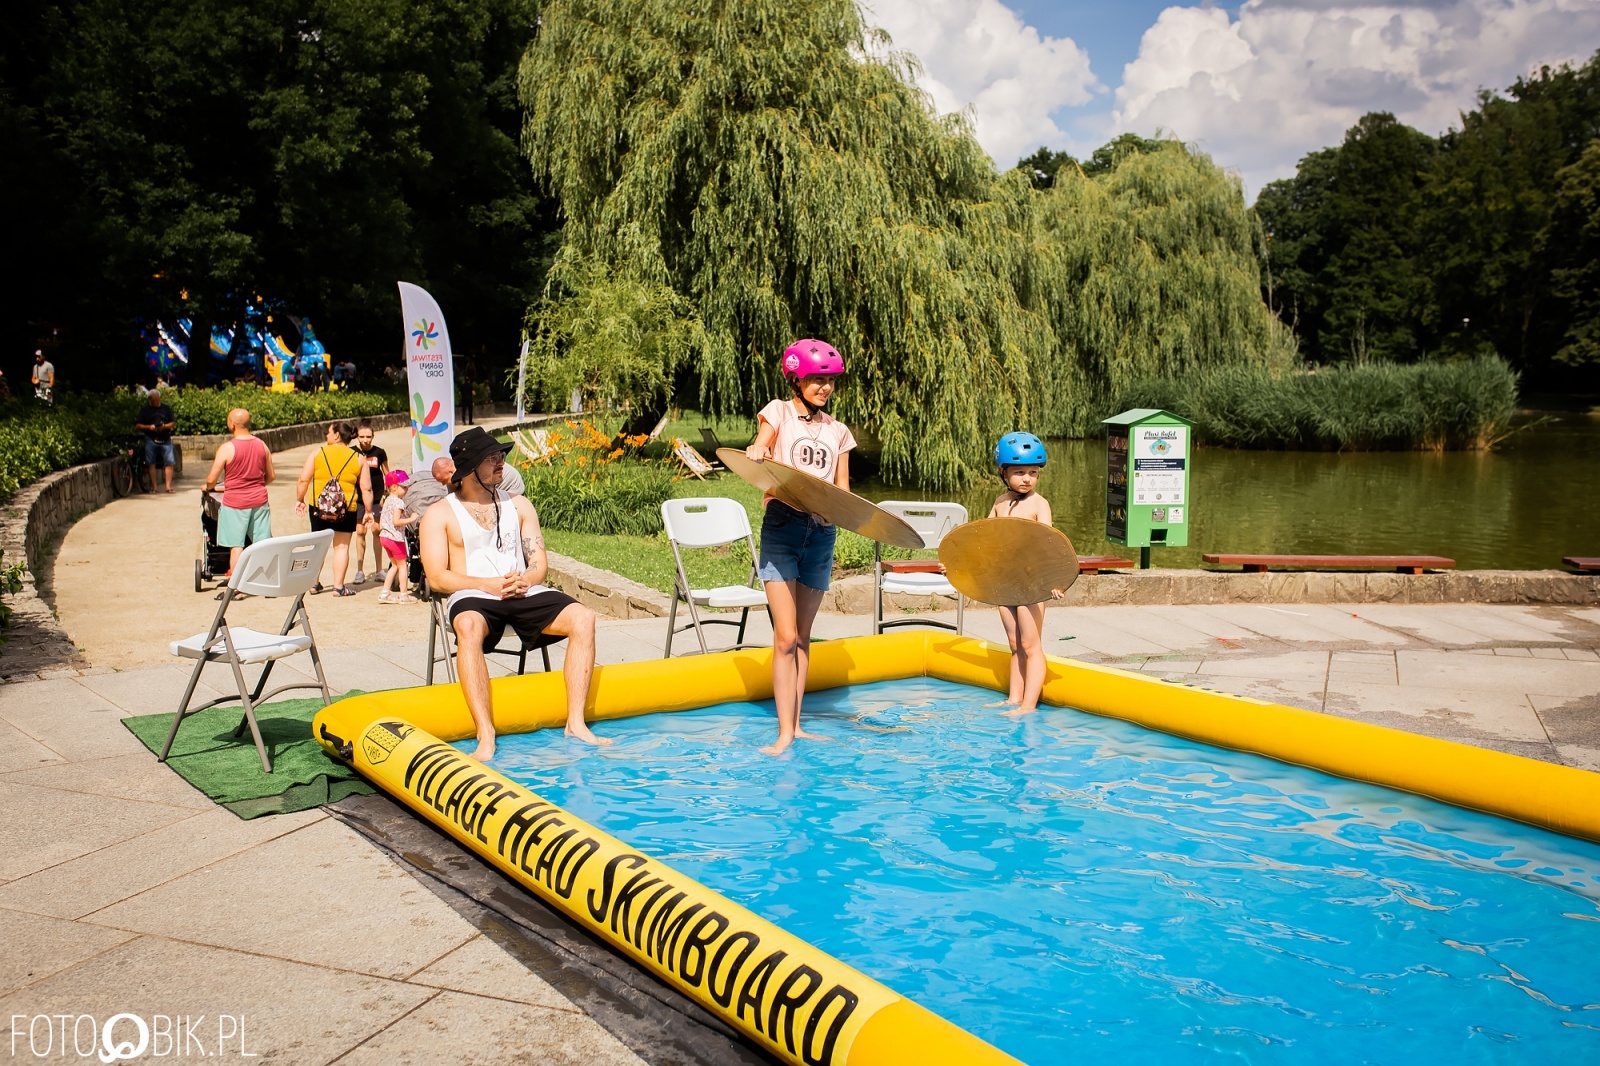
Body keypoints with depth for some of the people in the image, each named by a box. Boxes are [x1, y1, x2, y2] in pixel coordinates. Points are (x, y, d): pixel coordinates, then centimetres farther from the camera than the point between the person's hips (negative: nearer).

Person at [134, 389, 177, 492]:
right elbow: (137, 425, 4)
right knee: (151, 464, 1)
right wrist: (148, 427, -13)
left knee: (169, 463, -7)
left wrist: (165, 426, -10)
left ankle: (168, 486, -3)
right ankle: (153, 486, 8)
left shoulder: (166, 409, 11)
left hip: (165, 439, 1)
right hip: (150, 440, -1)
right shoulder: (144, 410, 7)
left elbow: (173, 423, 9)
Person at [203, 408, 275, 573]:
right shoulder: (262, 445, 2)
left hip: (235, 503, -4)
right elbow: (271, 476, 9)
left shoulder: (227, 448, -12)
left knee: (236, 547, 2)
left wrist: (208, 488, 13)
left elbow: (211, 480, -10)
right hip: (259, 501, 4)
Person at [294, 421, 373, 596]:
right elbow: (366, 488, 0)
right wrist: (369, 511, 8)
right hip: (346, 509, -1)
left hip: (319, 507, 1)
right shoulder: (357, 459, 2)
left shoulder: (318, 453, 0)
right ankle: (338, 586, 6)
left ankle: (314, 583, 21)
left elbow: (304, 480, -3)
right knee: (342, 546, 7)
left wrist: (300, 500, 10)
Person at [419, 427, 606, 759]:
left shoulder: (519, 505, 19)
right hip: (473, 597, -3)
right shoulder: (439, 515, 8)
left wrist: (525, 579, -12)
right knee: (469, 627, -40)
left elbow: (539, 563, 13)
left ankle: (575, 723, -24)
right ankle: (486, 737, -44)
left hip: (525, 594, 4)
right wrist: (488, 585, -17)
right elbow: (437, 578, -3)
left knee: (583, 618, -23)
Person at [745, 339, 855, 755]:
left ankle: (796, 725, 15)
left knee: (802, 637, 9)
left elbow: (842, 488, 11)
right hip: (782, 525, -4)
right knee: (785, 637, -9)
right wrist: (757, 455, -32)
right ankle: (784, 732, -6)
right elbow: (756, 455, -9)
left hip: (821, 531, 4)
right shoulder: (779, 412, 5)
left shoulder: (837, 431, 15)